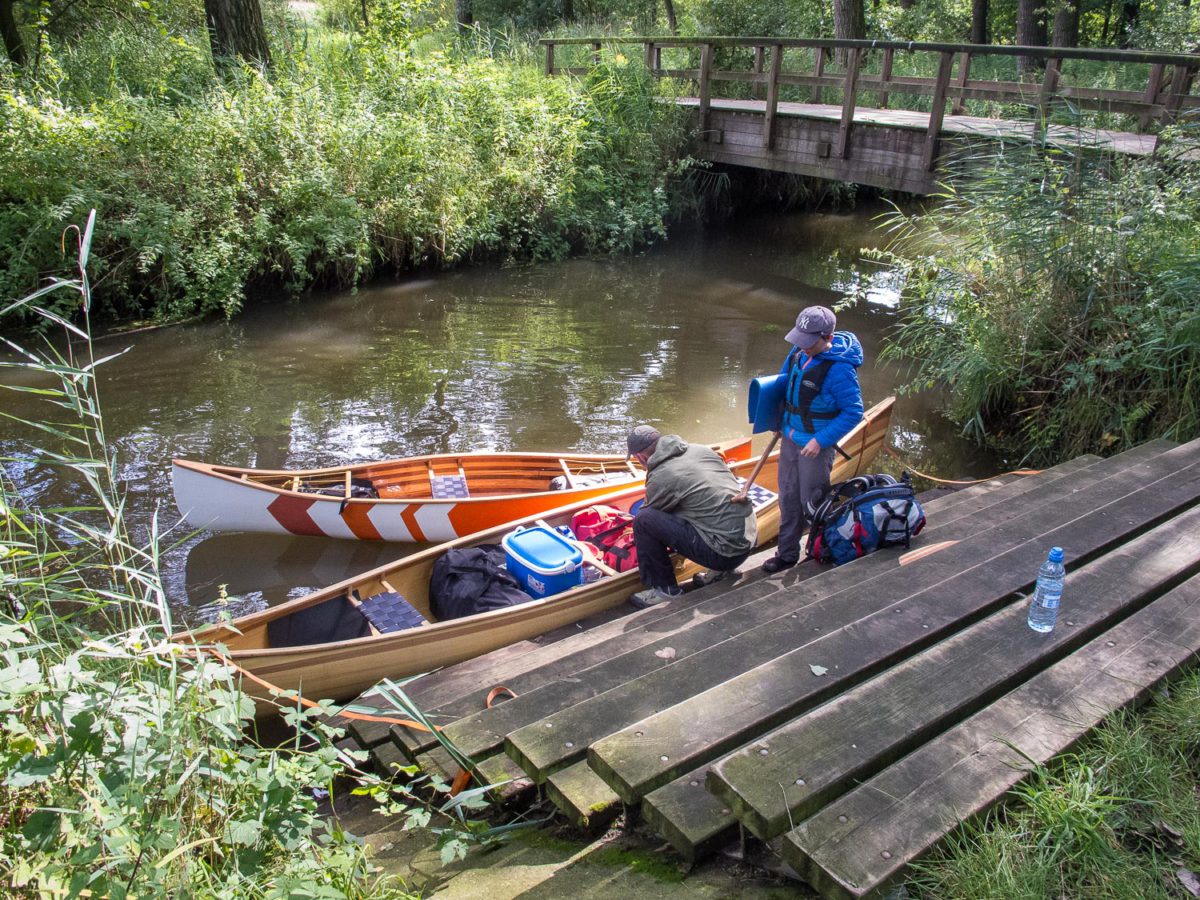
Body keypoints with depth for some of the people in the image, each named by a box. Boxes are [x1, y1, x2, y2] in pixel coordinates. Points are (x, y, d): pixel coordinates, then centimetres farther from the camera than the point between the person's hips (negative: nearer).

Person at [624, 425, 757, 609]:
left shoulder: (660, 478, -10)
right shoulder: (699, 449, 8)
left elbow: (648, 519, 8)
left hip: (725, 552, -8)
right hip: (749, 540, 8)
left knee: (643, 520, -7)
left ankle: (664, 588, 5)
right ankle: (722, 570, 24)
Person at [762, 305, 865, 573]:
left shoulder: (839, 369, -24)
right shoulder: (798, 351, -2)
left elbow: (854, 411, -19)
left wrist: (821, 441, -22)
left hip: (816, 445, -7)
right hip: (790, 438, 7)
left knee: (811, 503, 6)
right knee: (788, 498, 15)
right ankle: (787, 554, 29)